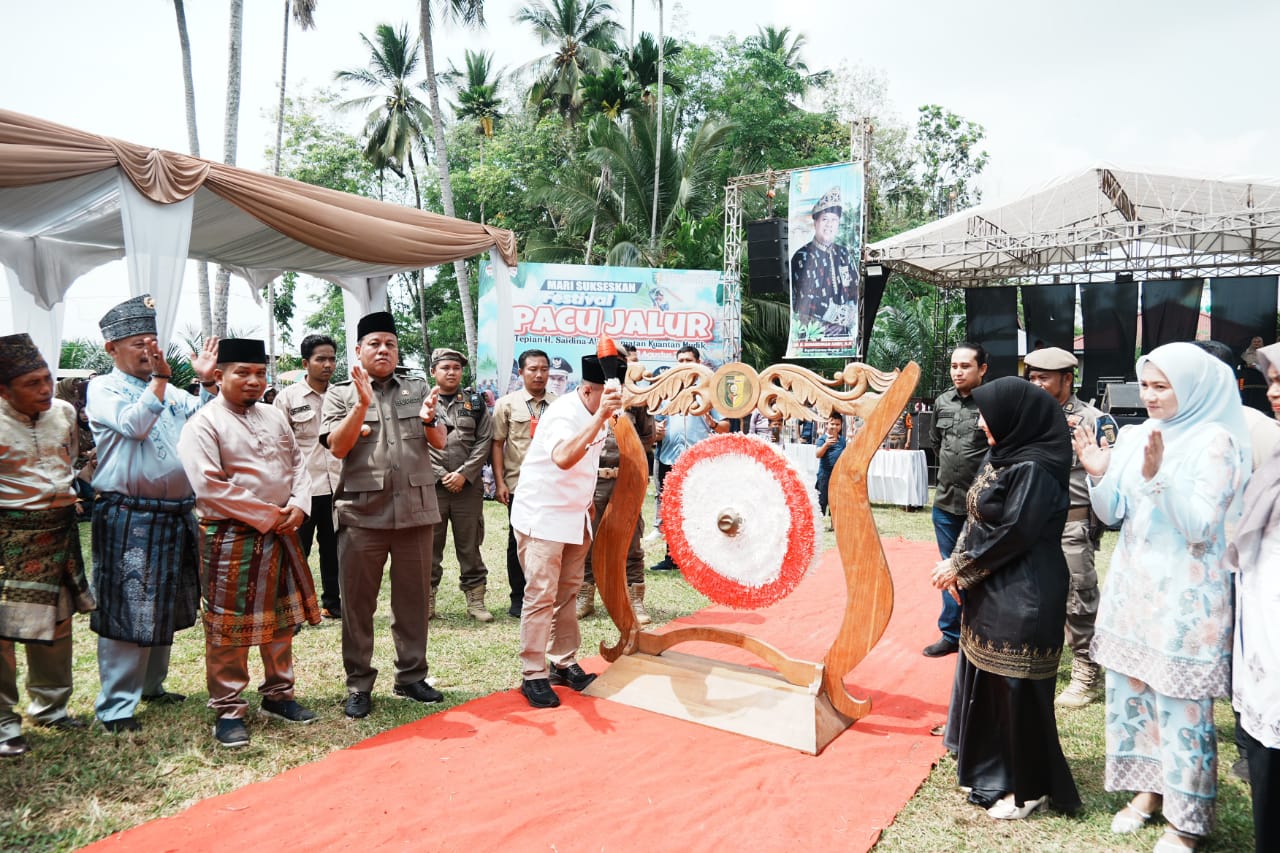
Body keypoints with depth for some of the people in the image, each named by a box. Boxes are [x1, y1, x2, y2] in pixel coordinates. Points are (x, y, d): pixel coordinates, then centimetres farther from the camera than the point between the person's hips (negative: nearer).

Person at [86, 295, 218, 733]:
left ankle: (152, 685, 32)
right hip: (130, 517, -6)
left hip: (177, 514, 7)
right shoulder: (103, 388, -2)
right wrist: (159, 378, -18)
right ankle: (116, 706, 8)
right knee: (128, 611, -3)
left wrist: (207, 381, -5)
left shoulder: (169, 391, 14)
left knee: (166, 607, 16)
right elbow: (134, 424, -19)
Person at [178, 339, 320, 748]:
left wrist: (299, 506, -5)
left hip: (281, 533, 7)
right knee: (229, 626, 2)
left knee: (281, 619, 16)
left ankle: (277, 695, 31)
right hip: (231, 538, -6)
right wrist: (268, 516, -16)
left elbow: (298, 463, 13)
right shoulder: (203, 424, -10)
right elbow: (209, 487, -19)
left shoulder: (273, 416, 10)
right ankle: (228, 711, 16)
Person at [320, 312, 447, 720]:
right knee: (358, 601, 5)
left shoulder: (418, 389, 11)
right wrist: (362, 405, -19)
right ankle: (359, 685, 19)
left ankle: (411, 676, 25)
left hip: (415, 510, 2)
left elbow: (440, 442, 5)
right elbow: (337, 446, -8)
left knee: (413, 598, 11)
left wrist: (428, 419, -16)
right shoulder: (340, 394, 5)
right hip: (362, 513, -2)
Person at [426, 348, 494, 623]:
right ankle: (427, 600, 16)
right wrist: (441, 475, -10)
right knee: (429, 546, 6)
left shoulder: (475, 402, 9)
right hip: (431, 486, -1)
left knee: (470, 545, 7)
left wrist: (464, 473, -9)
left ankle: (475, 599, 15)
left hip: (468, 485, 1)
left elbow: (484, 441, 1)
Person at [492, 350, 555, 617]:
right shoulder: (507, 404, 3)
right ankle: (518, 598, 18)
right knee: (518, 542, 6)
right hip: (519, 484, -1)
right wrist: (500, 482, -5)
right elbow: (497, 444, 2)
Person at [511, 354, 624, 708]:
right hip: (542, 518, -8)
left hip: (574, 517, 9)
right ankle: (533, 675, 6)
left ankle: (564, 663, 25)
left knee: (568, 593, 13)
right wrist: (600, 418, -48)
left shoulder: (592, 415, 5)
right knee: (541, 596, -5)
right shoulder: (563, 414, -22)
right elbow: (563, 458, -44)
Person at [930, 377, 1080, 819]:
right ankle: (992, 767, 36)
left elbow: (1012, 533, -20)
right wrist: (959, 567, 1)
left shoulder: (1035, 468, -19)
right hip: (991, 590, 10)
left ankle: (1029, 787, 20)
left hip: (1021, 597, -9)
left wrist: (960, 566, -11)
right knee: (985, 679, 18)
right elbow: (979, 520, 12)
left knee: (1016, 688, 2)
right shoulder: (1004, 458, 9)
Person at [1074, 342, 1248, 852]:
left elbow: (1200, 527, -17)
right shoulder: (1133, 436, 5)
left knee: (1181, 707, 3)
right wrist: (1098, 474, -11)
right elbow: (1111, 515, 6)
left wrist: (1158, 478, -30)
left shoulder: (1215, 441, -11)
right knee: (1130, 690, 15)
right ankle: (1149, 789, 34)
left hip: (1185, 596, -6)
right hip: (1132, 585, 6)